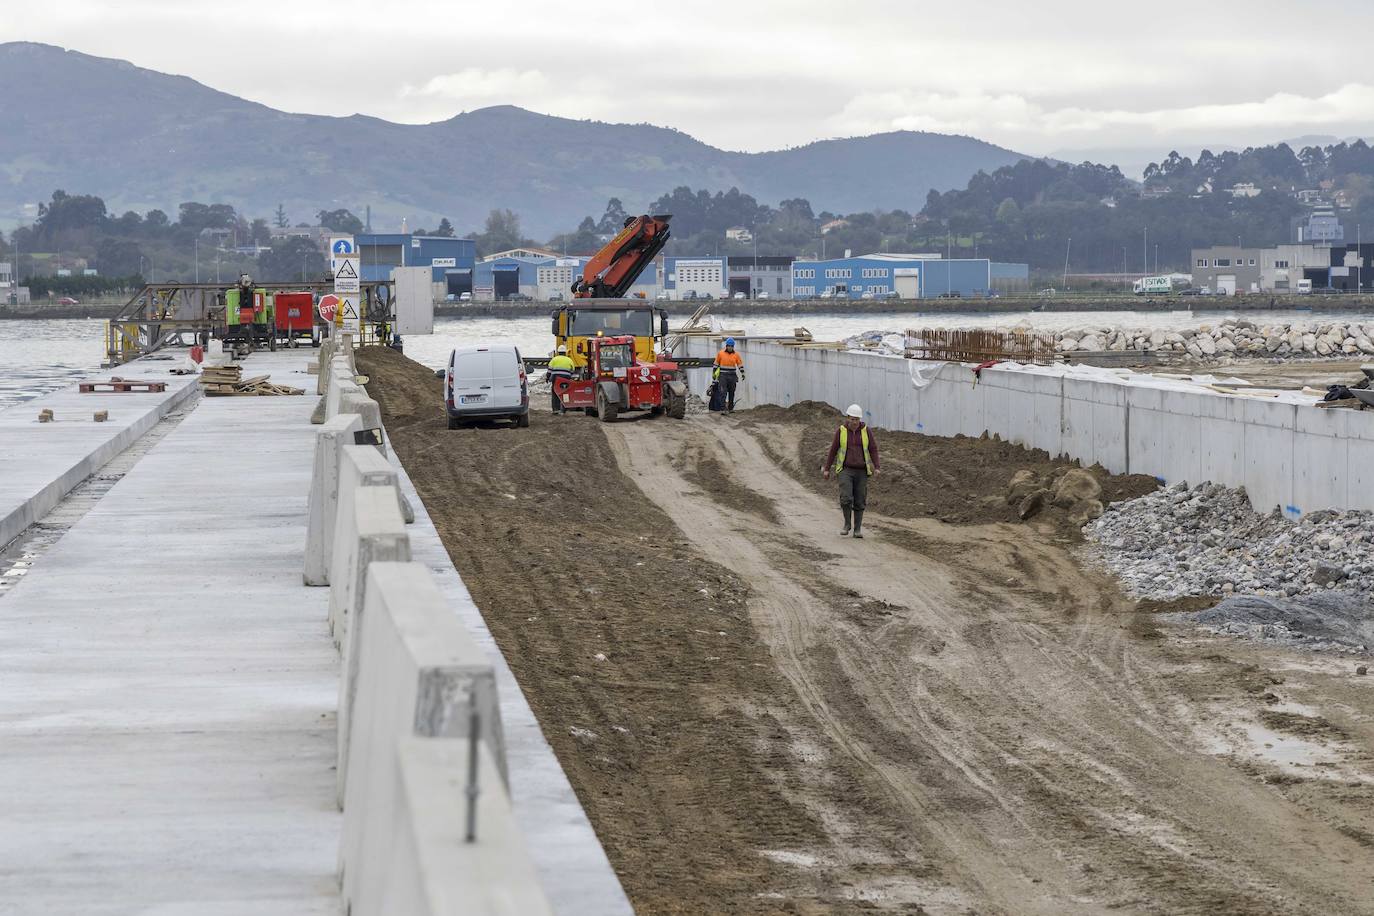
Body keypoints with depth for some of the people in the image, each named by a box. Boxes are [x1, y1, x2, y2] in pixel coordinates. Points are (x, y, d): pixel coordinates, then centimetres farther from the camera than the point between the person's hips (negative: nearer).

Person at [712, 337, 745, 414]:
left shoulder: (736, 355, 2)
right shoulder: (720, 353, 0)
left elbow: (740, 365, 5)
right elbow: (716, 364, 8)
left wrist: (742, 373, -3)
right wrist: (713, 373, 9)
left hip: (732, 376, 2)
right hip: (723, 376, -2)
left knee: (731, 393, 9)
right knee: (723, 392, -11)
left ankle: (730, 408, 20)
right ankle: (724, 408, -16)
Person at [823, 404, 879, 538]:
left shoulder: (866, 431, -3)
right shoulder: (841, 431, -5)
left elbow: (873, 449, -2)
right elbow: (833, 450, 1)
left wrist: (876, 468, -14)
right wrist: (827, 469, 2)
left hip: (861, 471, 1)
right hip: (845, 471, -1)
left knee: (859, 502, 1)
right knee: (846, 498, -16)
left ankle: (857, 529, 11)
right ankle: (847, 524, 4)